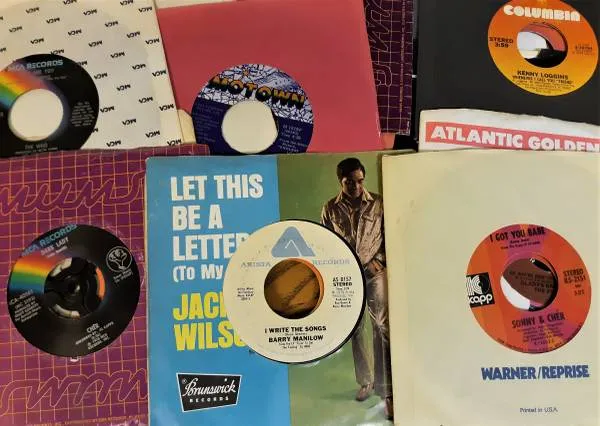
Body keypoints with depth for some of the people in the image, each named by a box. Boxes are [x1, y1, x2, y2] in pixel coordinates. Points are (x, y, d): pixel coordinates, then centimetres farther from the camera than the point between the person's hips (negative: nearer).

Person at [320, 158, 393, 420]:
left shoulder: (378, 204, 0)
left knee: (383, 329, -12)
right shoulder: (330, 209, 3)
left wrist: (378, 260, -8)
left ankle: (387, 391, -7)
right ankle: (366, 381, 30)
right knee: (355, 330, 13)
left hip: (375, 273, -2)